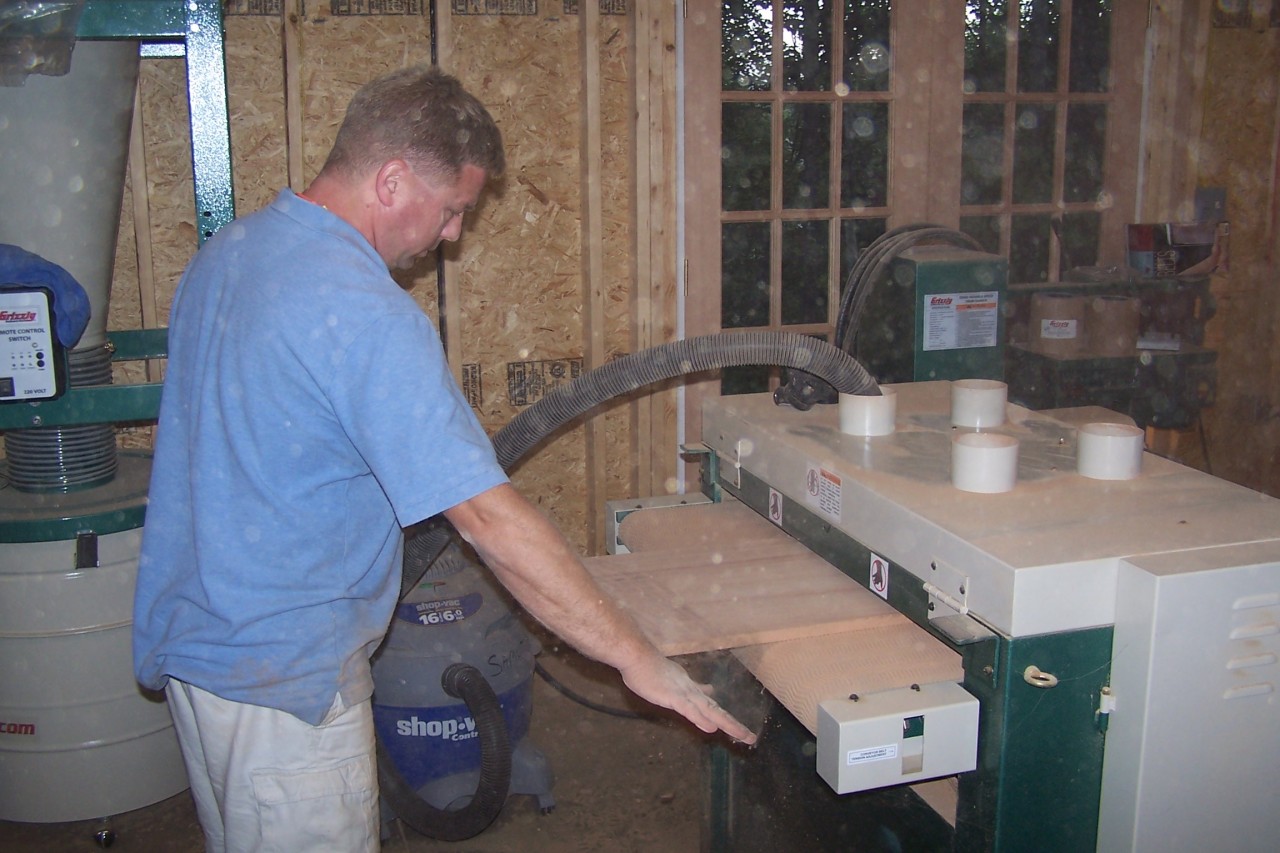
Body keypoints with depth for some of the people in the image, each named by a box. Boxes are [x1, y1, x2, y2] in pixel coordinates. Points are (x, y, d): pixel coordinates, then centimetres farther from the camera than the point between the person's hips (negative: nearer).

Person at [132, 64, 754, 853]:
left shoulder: (226, 250, 3)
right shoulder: (368, 317, -27)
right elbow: (491, 520, -30)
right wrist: (638, 658, -24)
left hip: (194, 632, 9)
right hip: (282, 674, -9)